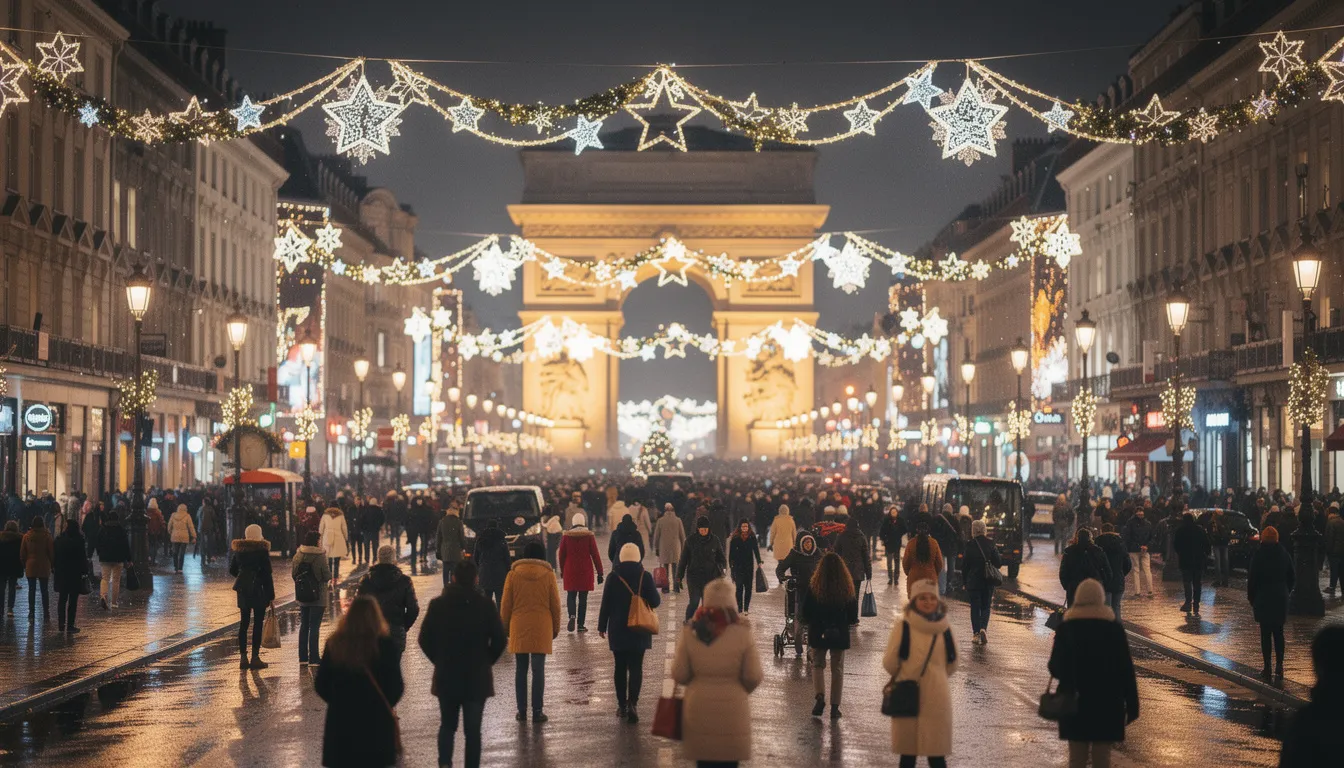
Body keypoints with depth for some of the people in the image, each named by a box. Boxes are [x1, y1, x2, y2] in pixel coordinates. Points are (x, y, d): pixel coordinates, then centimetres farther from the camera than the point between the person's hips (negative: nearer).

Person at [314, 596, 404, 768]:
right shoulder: (385, 645, -13)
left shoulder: (334, 644, -4)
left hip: (340, 723, 2)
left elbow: (320, 685, 2)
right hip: (376, 726, -2)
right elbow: (396, 686, -9)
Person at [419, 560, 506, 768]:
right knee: (472, 729, 7)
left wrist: (439, 660, 12)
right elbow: (499, 640, -7)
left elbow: (425, 639, -2)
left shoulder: (437, 605, -5)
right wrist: (486, 662, 8)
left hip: (446, 675, 2)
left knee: (447, 725, 16)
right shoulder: (485, 605, -9)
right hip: (477, 677, -1)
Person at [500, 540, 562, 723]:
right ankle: (537, 712, 1)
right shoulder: (548, 575, -2)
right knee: (538, 670, 2)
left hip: (519, 628, 1)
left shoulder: (513, 574, -2)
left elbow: (506, 604, 2)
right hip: (541, 629, -1)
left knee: (520, 669, 9)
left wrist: (505, 626, 14)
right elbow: (555, 604, 3)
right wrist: (555, 628, 14)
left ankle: (522, 711, 10)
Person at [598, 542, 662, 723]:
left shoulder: (613, 577, -5)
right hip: (639, 632, -1)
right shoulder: (645, 577, -8)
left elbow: (605, 604, -3)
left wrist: (602, 626, 7)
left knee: (620, 668, 11)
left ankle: (622, 705, 14)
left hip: (618, 631, 1)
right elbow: (655, 601, -5)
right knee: (636, 667, 1)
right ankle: (632, 703, -15)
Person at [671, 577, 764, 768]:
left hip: (698, 709, 1)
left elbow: (679, 675, -3)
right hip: (732, 710, -1)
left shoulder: (689, 632, -6)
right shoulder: (742, 632, -10)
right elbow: (754, 677, -8)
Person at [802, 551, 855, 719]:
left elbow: (805, 615, -7)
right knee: (837, 669, 12)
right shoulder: (848, 589, -8)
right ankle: (835, 707, 12)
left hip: (818, 634, -1)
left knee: (818, 665, 16)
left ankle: (820, 696, -7)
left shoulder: (813, 588, -13)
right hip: (841, 635, 1)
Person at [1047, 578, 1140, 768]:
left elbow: (1055, 668, -3)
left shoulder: (1066, 628, -4)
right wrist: (1132, 704, 0)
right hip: (1107, 704, 0)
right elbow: (1126, 670, -6)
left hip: (1074, 703, 1)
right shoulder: (1114, 628, -5)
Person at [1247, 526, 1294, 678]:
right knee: (1278, 633, 10)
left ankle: (1267, 667, 1)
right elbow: (1292, 578, 8)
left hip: (1263, 599, -3)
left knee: (1265, 633, 0)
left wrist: (1251, 597, 3)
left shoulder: (1258, 555, -9)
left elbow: (1252, 579, -8)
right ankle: (1279, 665, 5)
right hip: (1281, 599, 3)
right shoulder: (1284, 554, 3)